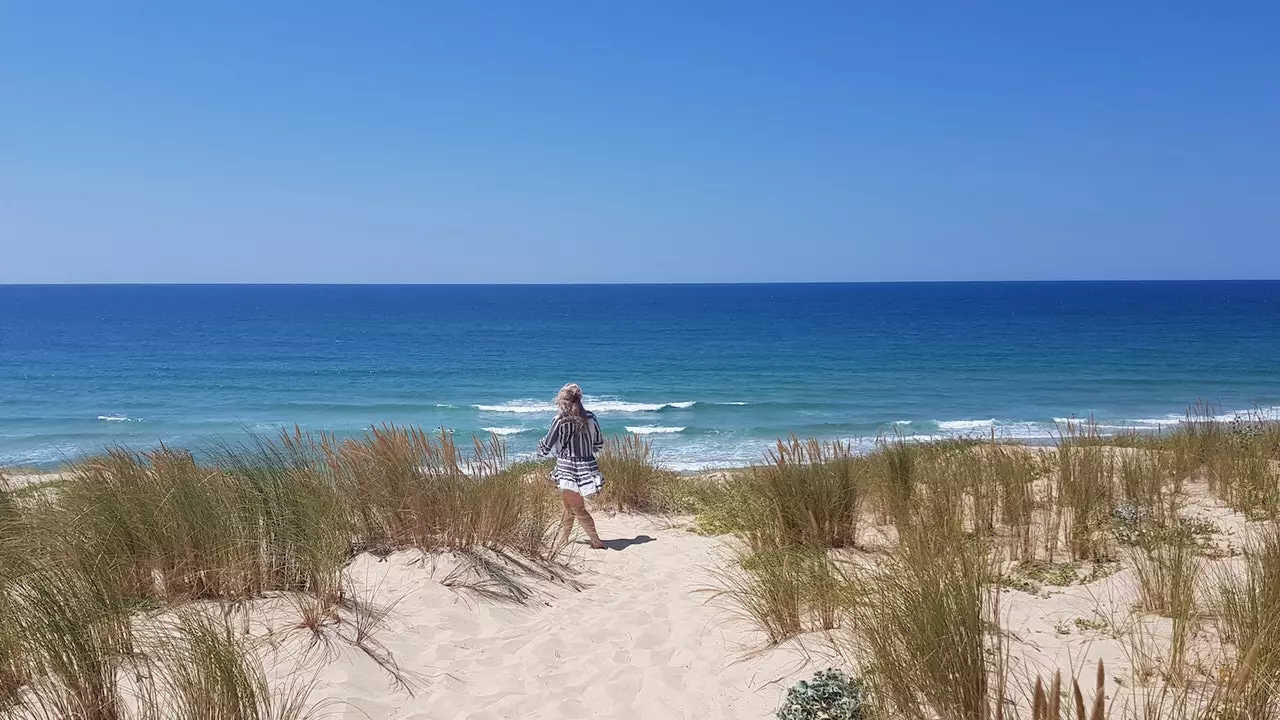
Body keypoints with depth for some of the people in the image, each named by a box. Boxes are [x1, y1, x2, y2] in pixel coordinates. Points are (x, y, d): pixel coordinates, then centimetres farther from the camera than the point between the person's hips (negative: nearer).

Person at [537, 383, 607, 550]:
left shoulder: (560, 420, -14)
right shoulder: (590, 418, 0)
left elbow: (545, 448, -5)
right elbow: (599, 444, 11)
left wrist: (540, 448, 18)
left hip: (568, 471, -6)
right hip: (587, 467, 6)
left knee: (578, 509, 2)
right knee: (569, 507, 19)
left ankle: (597, 543, 1)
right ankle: (561, 542, 30)